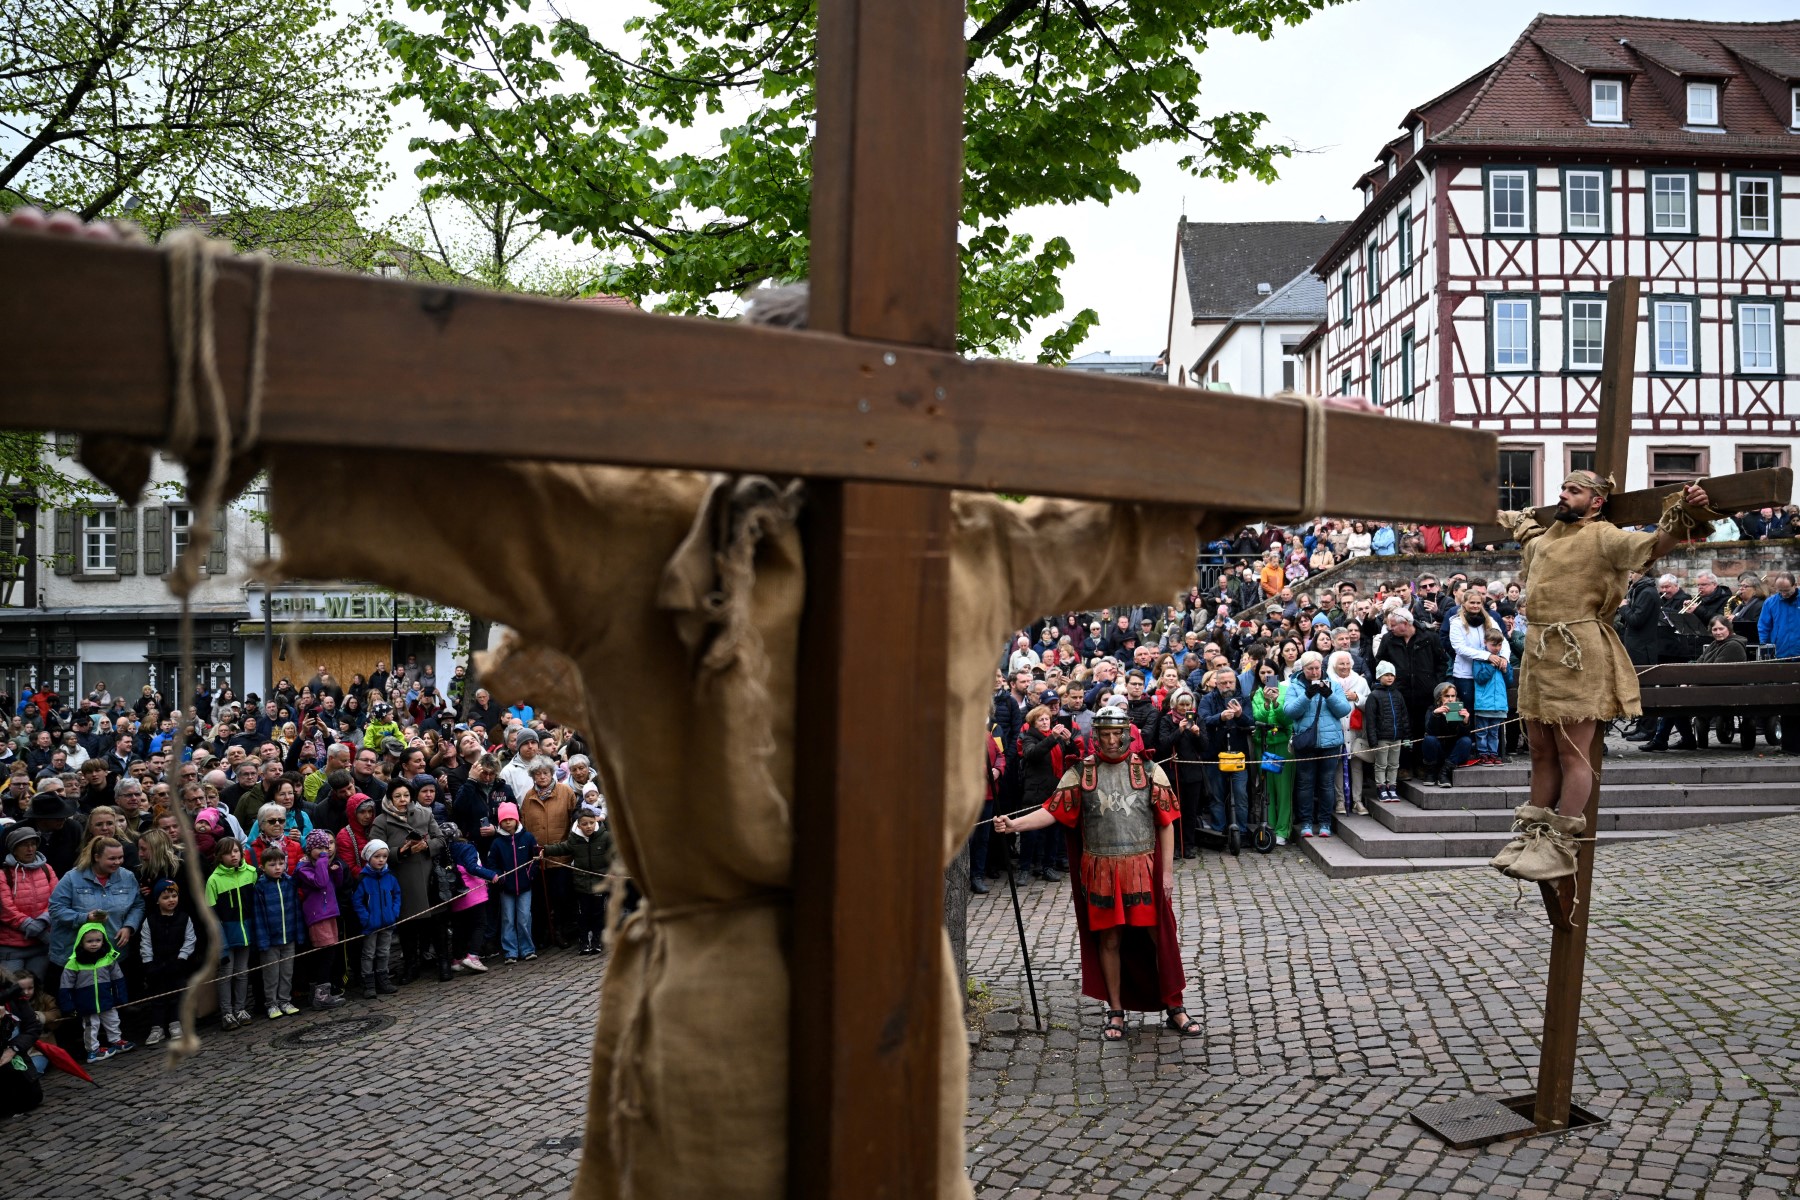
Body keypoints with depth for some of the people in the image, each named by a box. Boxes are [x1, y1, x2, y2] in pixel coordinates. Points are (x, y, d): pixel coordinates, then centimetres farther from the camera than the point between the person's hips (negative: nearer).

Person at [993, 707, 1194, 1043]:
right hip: (1101, 871, 0)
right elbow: (1054, 810, -3)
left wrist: (1167, 870, -3)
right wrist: (1014, 824, -17)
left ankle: (1174, 1007, 20)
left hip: (1144, 869, 0)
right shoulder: (1080, 773, 2)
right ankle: (1116, 1012, 23)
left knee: (1161, 936, 4)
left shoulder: (1149, 771, 1)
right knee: (1108, 940, 9)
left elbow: (1166, 823, 1)